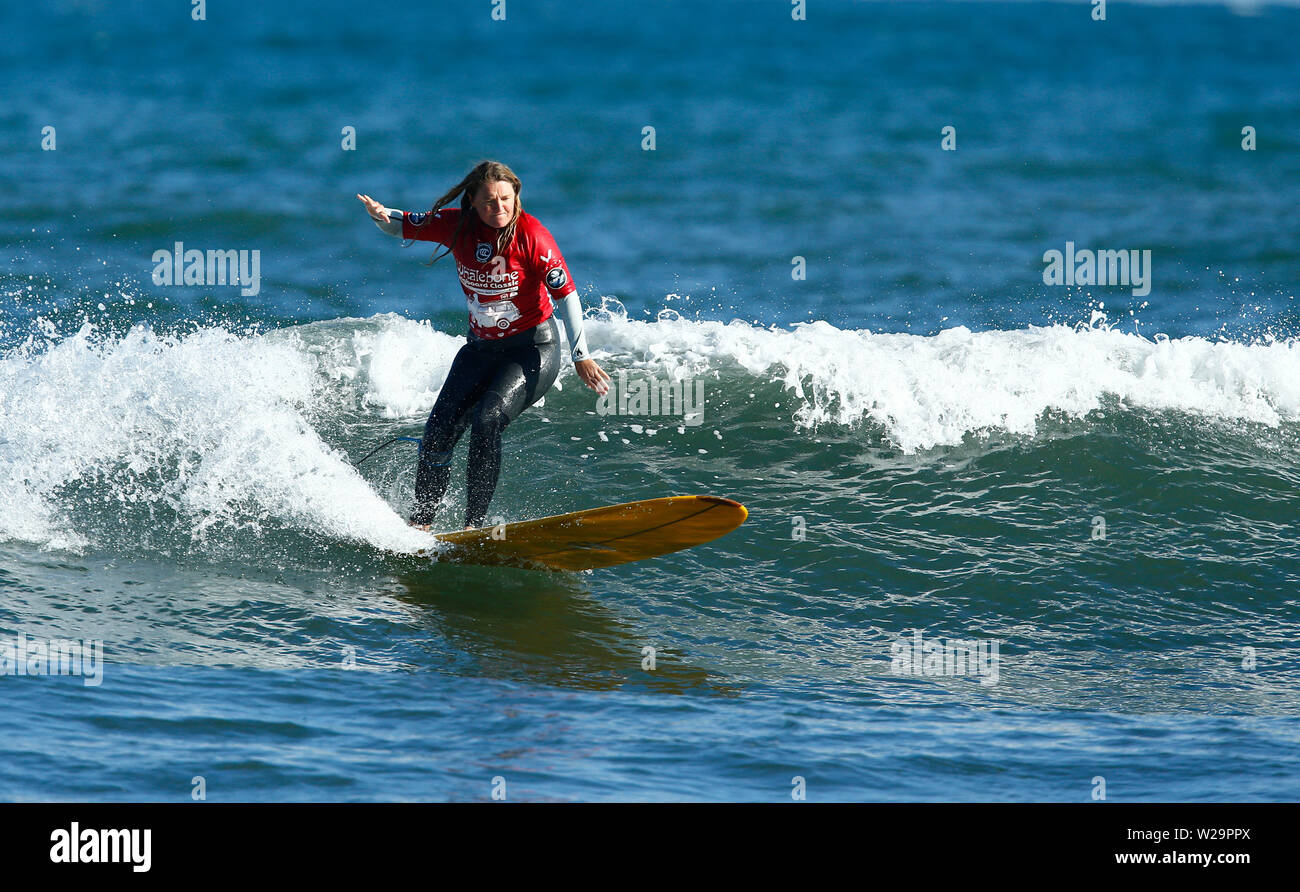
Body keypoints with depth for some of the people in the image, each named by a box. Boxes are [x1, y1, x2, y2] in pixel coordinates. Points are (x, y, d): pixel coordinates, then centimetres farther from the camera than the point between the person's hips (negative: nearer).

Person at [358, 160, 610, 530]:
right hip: (481, 348, 5)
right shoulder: (456, 225, -5)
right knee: (438, 431, -7)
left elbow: (566, 293, -17)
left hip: (533, 349, -5)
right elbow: (403, 225, 6)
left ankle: (474, 525, -24)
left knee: (486, 421, -26)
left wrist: (581, 357, -22)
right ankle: (420, 523, 7)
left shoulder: (531, 235, -18)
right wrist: (381, 215, -19)